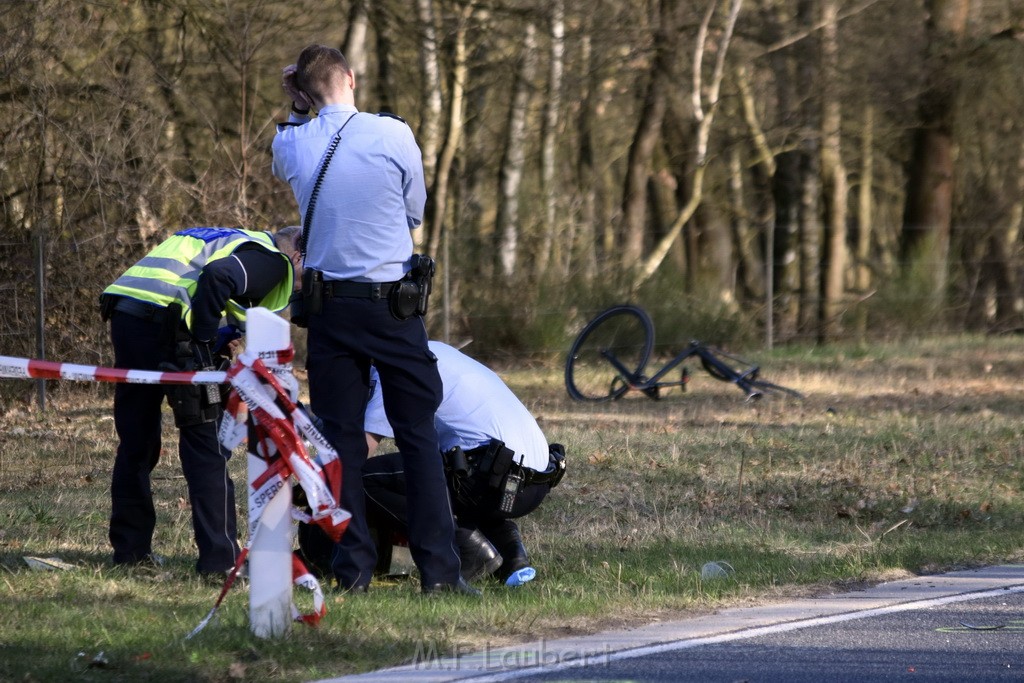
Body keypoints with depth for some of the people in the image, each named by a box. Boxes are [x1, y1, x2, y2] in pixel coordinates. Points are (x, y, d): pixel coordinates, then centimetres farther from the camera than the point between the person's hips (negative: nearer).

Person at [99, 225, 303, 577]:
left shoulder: (234, 241, 32)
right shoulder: (271, 258, 4)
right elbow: (217, 277, -16)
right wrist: (205, 342, -10)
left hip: (123, 311, 9)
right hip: (164, 321, -9)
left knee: (135, 442, 18)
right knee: (206, 444, -2)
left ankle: (130, 549, 24)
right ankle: (219, 558, -3)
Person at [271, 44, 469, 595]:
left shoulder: (290, 145, -2)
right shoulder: (393, 134, -8)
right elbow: (415, 212, 6)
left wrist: (296, 110, 16)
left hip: (328, 308, 2)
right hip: (392, 303, -2)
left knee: (340, 438, 7)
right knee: (418, 435, 3)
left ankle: (353, 569, 5)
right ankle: (438, 568, -1)